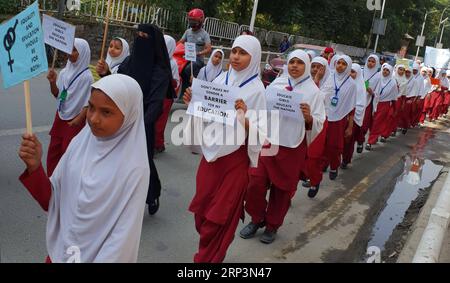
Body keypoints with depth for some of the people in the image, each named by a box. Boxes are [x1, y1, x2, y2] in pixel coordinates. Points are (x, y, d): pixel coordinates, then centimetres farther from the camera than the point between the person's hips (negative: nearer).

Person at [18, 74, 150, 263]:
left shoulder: (134, 168, -23)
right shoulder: (80, 142, -9)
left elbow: (124, 235, -20)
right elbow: (51, 202, -3)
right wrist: (34, 166, -19)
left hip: (101, 255, -4)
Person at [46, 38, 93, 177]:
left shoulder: (87, 77, -16)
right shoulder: (64, 72, 1)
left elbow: (88, 103, -14)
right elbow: (57, 95, 8)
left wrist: (78, 120, -16)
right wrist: (52, 82, -9)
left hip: (75, 121, -6)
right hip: (60, 117, 6)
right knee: (53, 152, 12)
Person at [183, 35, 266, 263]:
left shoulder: (256, 89, -11)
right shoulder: (221, 79, 3)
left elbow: (259, 131, -14)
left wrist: (244, 116, -30)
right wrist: (192, 102, -8)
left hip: (235, 157, -5)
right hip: (211, 151, 5)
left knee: (221, 213, 7)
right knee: (202, 207, 15)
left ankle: (209, 258, 27)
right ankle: (206, 251, 38)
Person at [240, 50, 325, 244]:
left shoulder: (313, 91, -3)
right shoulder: (277, 83, 6)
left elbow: (318, 125, -5)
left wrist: (308, 118, -25)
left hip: (292, 147, -2)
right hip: (267, 141, 3)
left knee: (282, 188, 9)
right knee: (255, 182, 0)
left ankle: (273, 225, 31)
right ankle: (257, 218, 26)